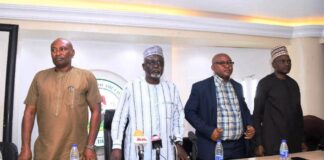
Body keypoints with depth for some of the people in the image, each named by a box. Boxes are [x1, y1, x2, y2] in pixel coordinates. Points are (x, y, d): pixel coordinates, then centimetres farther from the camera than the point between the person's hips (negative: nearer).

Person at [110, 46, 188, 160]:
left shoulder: (171, 88, 6)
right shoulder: (131, 87, -4)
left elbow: (178, 117, 11)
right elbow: (119, 118, -2)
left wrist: (178, 143, 7)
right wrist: (117, 147, -6)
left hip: (164, 151, 3)